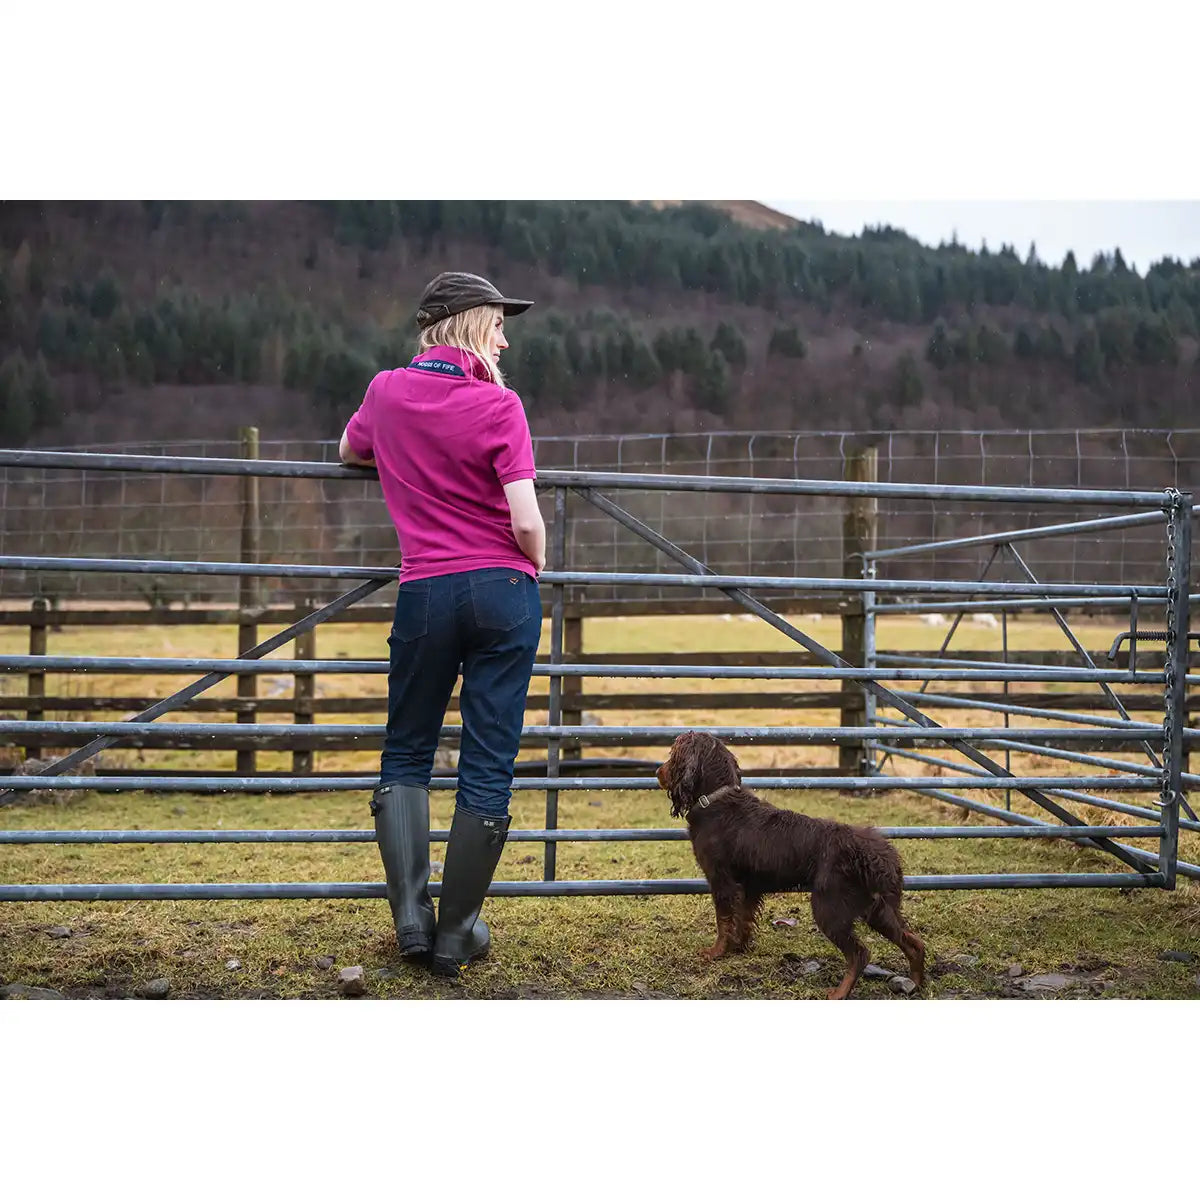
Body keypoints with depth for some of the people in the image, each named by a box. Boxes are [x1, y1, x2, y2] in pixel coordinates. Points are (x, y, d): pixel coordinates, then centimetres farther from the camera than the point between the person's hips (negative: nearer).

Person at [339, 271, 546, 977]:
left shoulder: (387, 391, 6)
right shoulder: (499, 404, -6)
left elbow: (349, 453, 28)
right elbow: (527, 523, -12)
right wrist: (536, 566, 8)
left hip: (426, 594, 3)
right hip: (505, 590, -2)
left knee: (406, 754, 16)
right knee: (489, 765, 4)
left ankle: (411, 916, 7)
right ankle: (457, 934, 11)